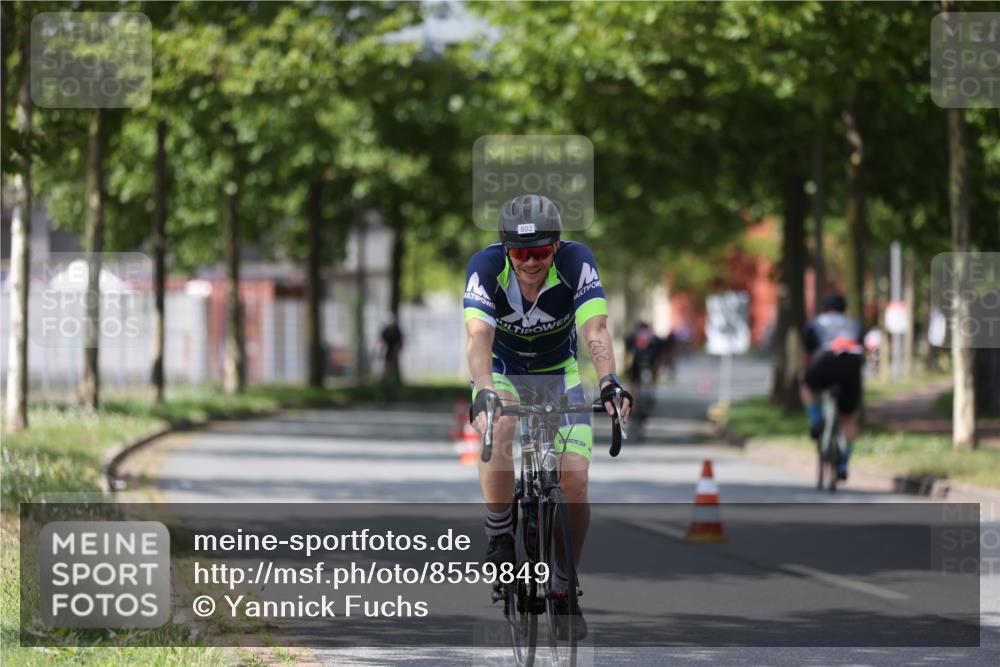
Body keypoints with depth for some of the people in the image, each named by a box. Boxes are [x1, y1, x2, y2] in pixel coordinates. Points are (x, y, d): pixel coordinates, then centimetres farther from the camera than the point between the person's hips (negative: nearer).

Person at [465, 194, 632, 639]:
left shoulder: (576, 262, -25)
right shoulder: (486, 266, -26)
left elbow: (595, 330, -34)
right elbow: (479, 335, -37)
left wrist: (609, 381, -52)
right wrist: (483, 393, -55)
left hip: (559, 376, 1)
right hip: (501, 373, -1)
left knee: (575, 478, -15)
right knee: (500, 426, -36)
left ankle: (564, 587, 6)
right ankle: (499, 537, -15)